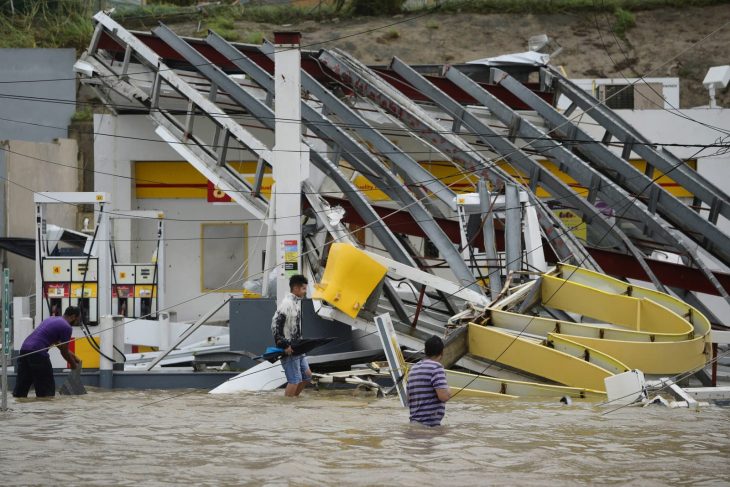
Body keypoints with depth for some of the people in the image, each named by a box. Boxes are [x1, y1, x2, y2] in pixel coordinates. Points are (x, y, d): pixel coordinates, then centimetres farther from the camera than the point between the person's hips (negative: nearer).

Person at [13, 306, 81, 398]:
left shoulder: (51, 319, 27)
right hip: (37, 353, -9)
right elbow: (64, 352, 6)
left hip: (24, 349, 9)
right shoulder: (66, 327, -1)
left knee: (20, 388, 10)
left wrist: (74, 356, 45)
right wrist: (74, 365, 24)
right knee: (46, 390, 1)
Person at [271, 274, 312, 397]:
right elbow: (275, 325, -21)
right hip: (288, 350, -10)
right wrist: (284, 345, -21)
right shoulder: (287, 304, -16)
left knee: (307, 375, 15)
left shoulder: (297, 303, 14)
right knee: (294, 380, -9)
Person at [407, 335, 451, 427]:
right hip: (431, 423, -8)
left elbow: (409, 400, 21)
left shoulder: (414, 369, 16)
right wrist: (449, 394, 2)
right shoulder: (436, 367, -9)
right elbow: (443, 396, -19)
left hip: (415, 422, 8)